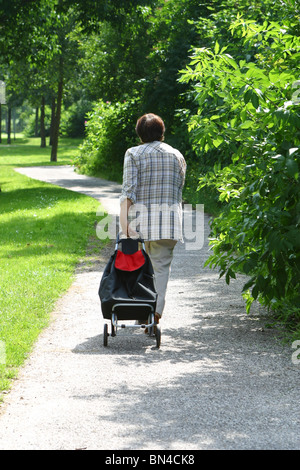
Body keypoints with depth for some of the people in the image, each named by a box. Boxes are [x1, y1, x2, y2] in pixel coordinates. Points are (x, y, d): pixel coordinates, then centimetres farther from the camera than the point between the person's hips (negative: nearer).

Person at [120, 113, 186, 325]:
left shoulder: (134, 154, 1)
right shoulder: (177, 155, 11)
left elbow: (129, 189, -8)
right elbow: (179, 188, 11)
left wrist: (124, 222, -11)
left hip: (140, 217, -1)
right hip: (169, 218, 1)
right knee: (162, 266, 0)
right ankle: (156, 312, -13)